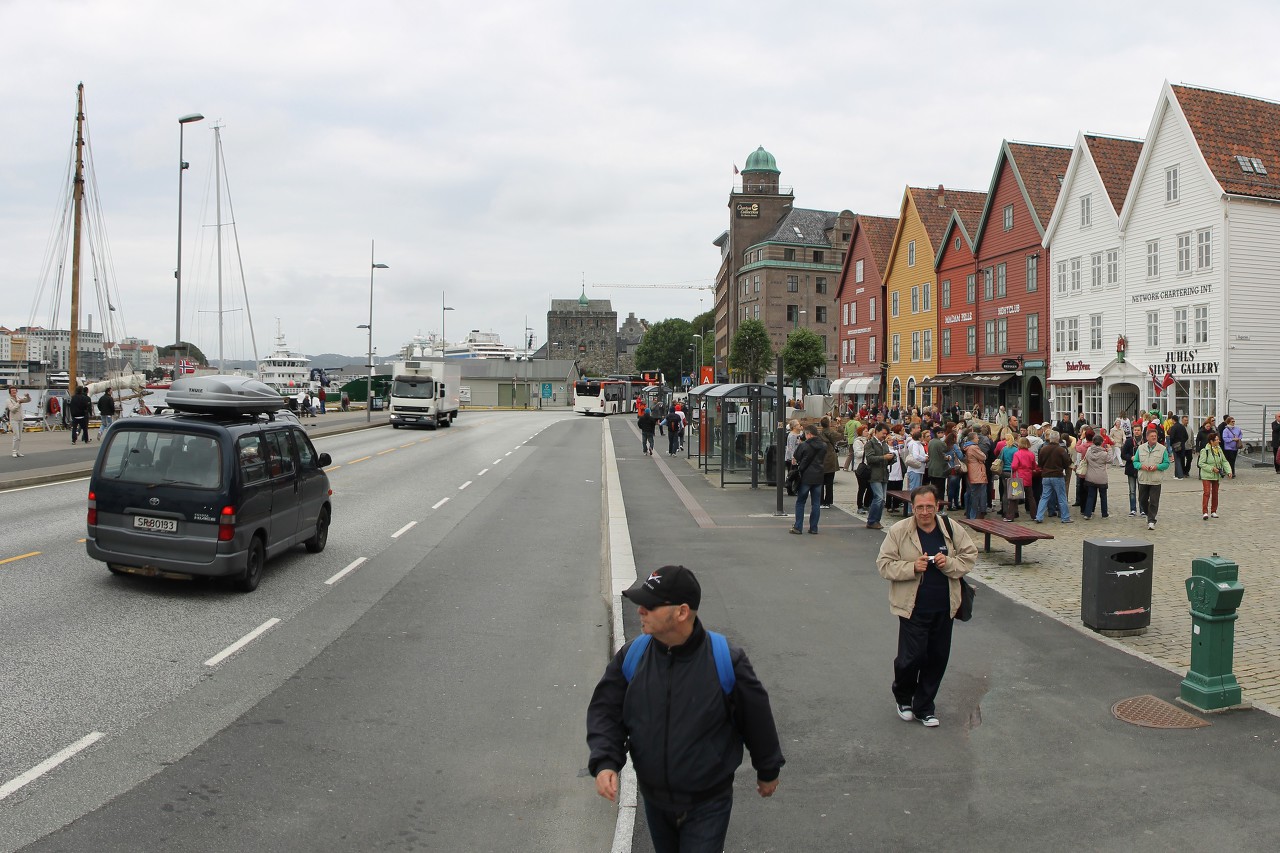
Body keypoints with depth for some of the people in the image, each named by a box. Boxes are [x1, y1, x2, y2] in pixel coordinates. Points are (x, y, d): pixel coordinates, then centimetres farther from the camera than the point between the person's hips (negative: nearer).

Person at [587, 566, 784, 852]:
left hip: (707, 805, -4)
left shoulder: (726, 662, -22)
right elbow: (605, 711, -3)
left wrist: (768, 771, 7)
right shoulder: (631, 656, -12)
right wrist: (604, 762, -19)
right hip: (654, 800, 4)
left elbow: (756, 718, -7)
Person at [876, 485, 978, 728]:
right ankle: (903, 697, 25)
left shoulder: (952, 530, 1)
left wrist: (949, 563, -11)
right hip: (913, 607, -3)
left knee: (937, 658, 9)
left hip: (944, 608, 3)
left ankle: (924, 707, 28)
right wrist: (912, 567, -21)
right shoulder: (899, 531, -7)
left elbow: (970, 555, 9)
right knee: (912, 657, -6)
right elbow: (883, 564, -6)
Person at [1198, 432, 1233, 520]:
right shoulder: (1205, 451, -15)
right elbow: (1201, 463, -14)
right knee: (1206, 493, -13)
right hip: (1206, 476, -6)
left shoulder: (1219, 450, 4)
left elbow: (1224, 461, 8)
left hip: (1216, 476, 6)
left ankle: (1213, 511, 23)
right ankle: (1205, 512, -14)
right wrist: (1211, 468, -22)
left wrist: (1229, 471, -5)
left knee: (1215, 493, 12)